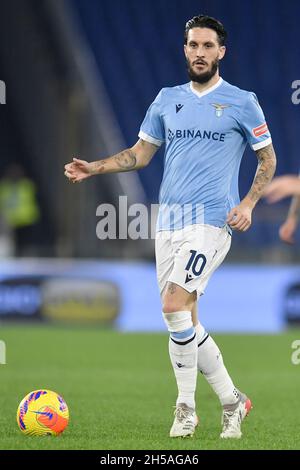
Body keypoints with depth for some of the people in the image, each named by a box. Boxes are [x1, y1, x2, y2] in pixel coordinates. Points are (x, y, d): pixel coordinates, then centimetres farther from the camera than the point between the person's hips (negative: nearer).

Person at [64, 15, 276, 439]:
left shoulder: (242, 102, 0)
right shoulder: (168, 99, 12)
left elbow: (267, 158, 6)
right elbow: (140, 154, 17)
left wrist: (248, 204, -7)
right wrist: (95, 168, 3)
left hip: (212, 219, -5)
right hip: (169, 220, 6)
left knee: (175, 307, -19)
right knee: (185, 322, 4)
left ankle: (186, 409, -8)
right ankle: (232, 401, 16)